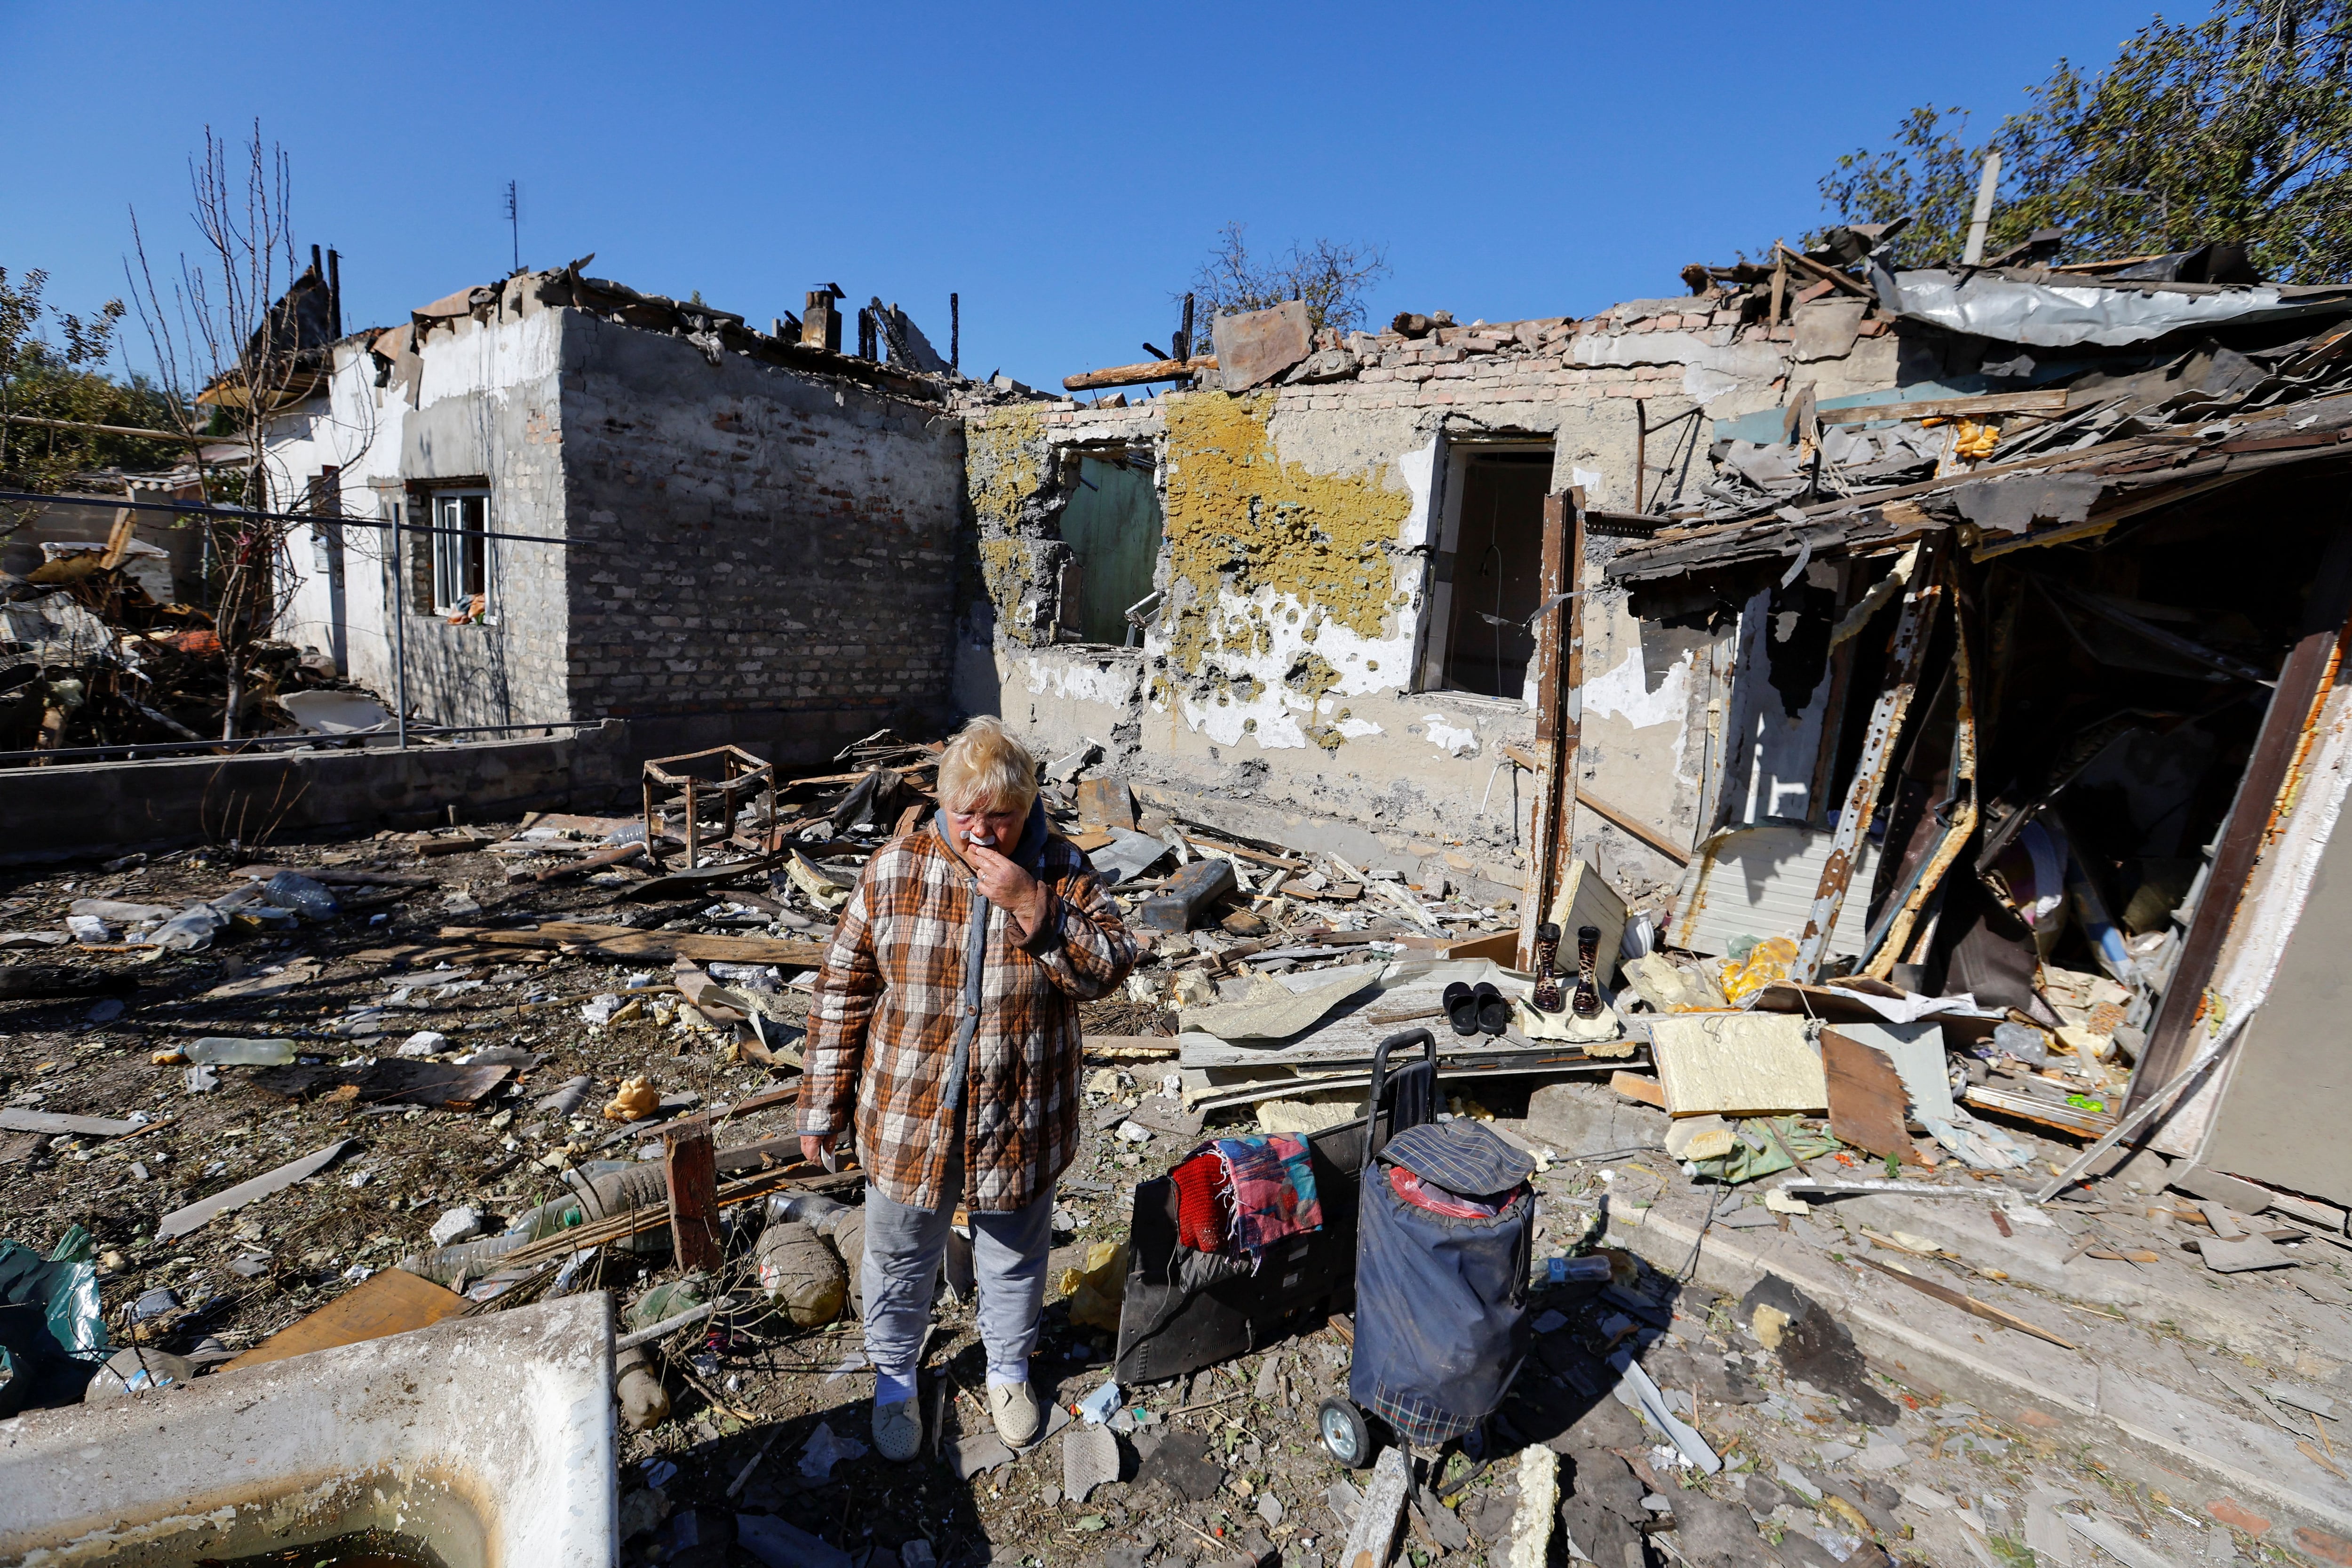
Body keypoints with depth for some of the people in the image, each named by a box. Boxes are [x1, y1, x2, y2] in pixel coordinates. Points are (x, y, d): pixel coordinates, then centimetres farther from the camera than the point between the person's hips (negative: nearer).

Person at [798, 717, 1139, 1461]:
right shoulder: (893, 871, -11)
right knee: (901, 1258, 21)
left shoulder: (1061, 870, -11)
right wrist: (823, 1104, 0)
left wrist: (1031, 905, -29)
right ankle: (894, 1378, 49)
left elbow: (1110, 968, -18)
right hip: (908, 1118, 0)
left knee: (1015, 1258, 22)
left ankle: (1008, 1369, 50)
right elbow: (844, 989, -4)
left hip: (1020, 1121, 0)